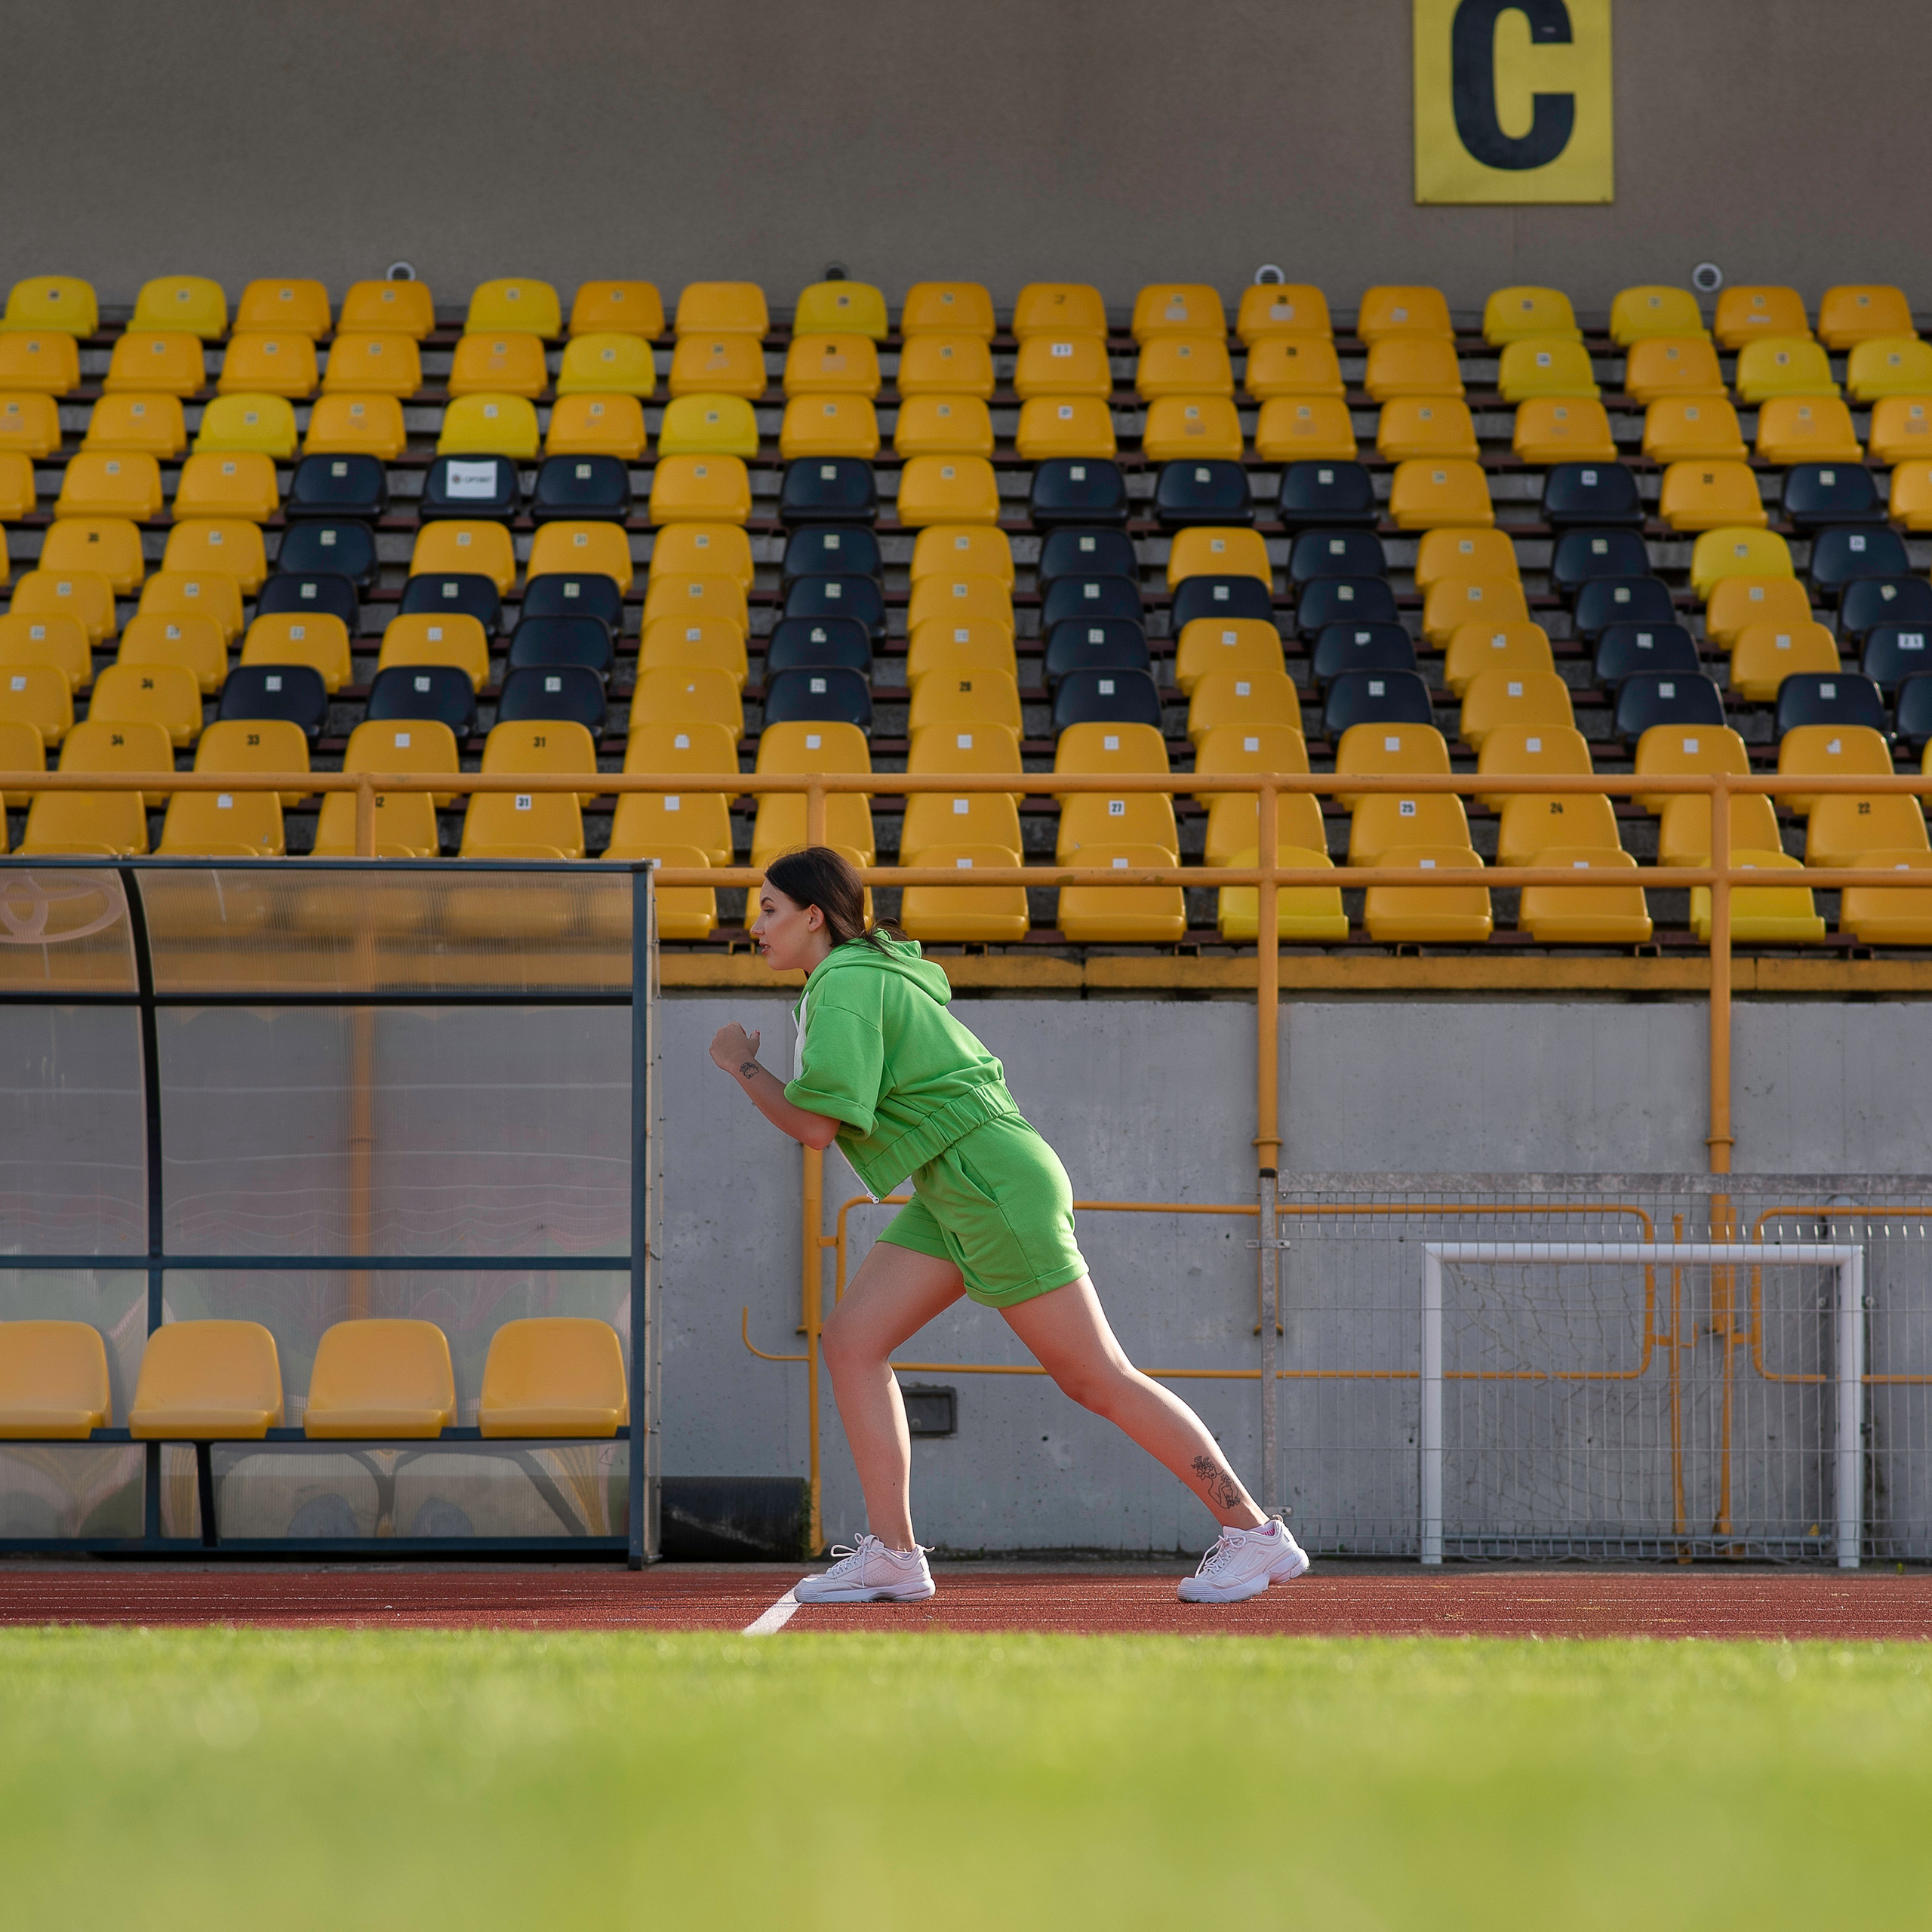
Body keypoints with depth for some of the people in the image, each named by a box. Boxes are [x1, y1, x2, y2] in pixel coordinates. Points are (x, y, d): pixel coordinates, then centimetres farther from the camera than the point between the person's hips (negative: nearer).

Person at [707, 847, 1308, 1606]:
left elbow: (816, 1123, -20)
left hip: (996, 1184, -10)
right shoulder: (882, 966, 14)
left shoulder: (846, 986, -15)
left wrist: (742, 1065, -6)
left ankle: (1253, 1534, -2)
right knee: (851, 1341, 1)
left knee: (1098, 1379, -7)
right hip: (950, 1197, 10)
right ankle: (892, 1553, -2)